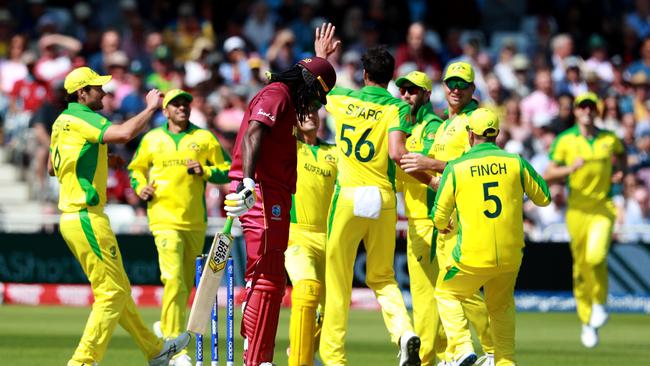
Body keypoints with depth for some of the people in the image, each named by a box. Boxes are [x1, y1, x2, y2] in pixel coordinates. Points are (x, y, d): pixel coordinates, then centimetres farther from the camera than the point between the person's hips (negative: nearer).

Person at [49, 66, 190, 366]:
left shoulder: (62, 122, 15)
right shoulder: (84, 119, -14)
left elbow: (52, 168, 27)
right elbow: (124, 134, -31)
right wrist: (151, 107, -17)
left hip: (71, 218, 10)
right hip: (87, 218, -10)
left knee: (119, 290, 19)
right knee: (112, 293, -6)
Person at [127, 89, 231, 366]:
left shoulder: (204, 138, 7)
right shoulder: (151, 139, 8)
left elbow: (227, 171, 8)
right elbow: (136, 168, 22)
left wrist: (204, 171, -9)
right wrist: (140, 187, 2)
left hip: (196, 222, 3)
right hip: (165, 219, -3)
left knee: (186, 283, 11)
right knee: (174, 281, -16)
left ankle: (166, 328, 34)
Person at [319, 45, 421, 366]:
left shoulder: (342, 99, 4)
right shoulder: (399, 108, 0)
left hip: (348, 195, -1)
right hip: (384, 200, 1)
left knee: (338, 280, 5)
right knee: (381, 277, 14)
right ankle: (403, 330, -12)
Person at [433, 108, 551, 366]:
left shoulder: (456, 167, -4)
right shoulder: (515, 162, 0)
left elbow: (440, 215, 3)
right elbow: (544, 198, 12)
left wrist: (442, 226, 27)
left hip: (473, 256, -3)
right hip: (511, 255, 3)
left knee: (446, 294, 20)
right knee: (501, 307, 26)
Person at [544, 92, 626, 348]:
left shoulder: (610, 139, 5)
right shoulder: (564, 140, -1)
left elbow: (621, 154, 27)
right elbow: (548, 175, -3)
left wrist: (619, 171, 5)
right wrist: (570, 168, -21)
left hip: (603, 208, 0)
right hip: (577, 209, 0)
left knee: (596, 257, -22)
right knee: (580, 266, 5)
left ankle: (599, 305, 4)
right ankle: (587, 322, 20)